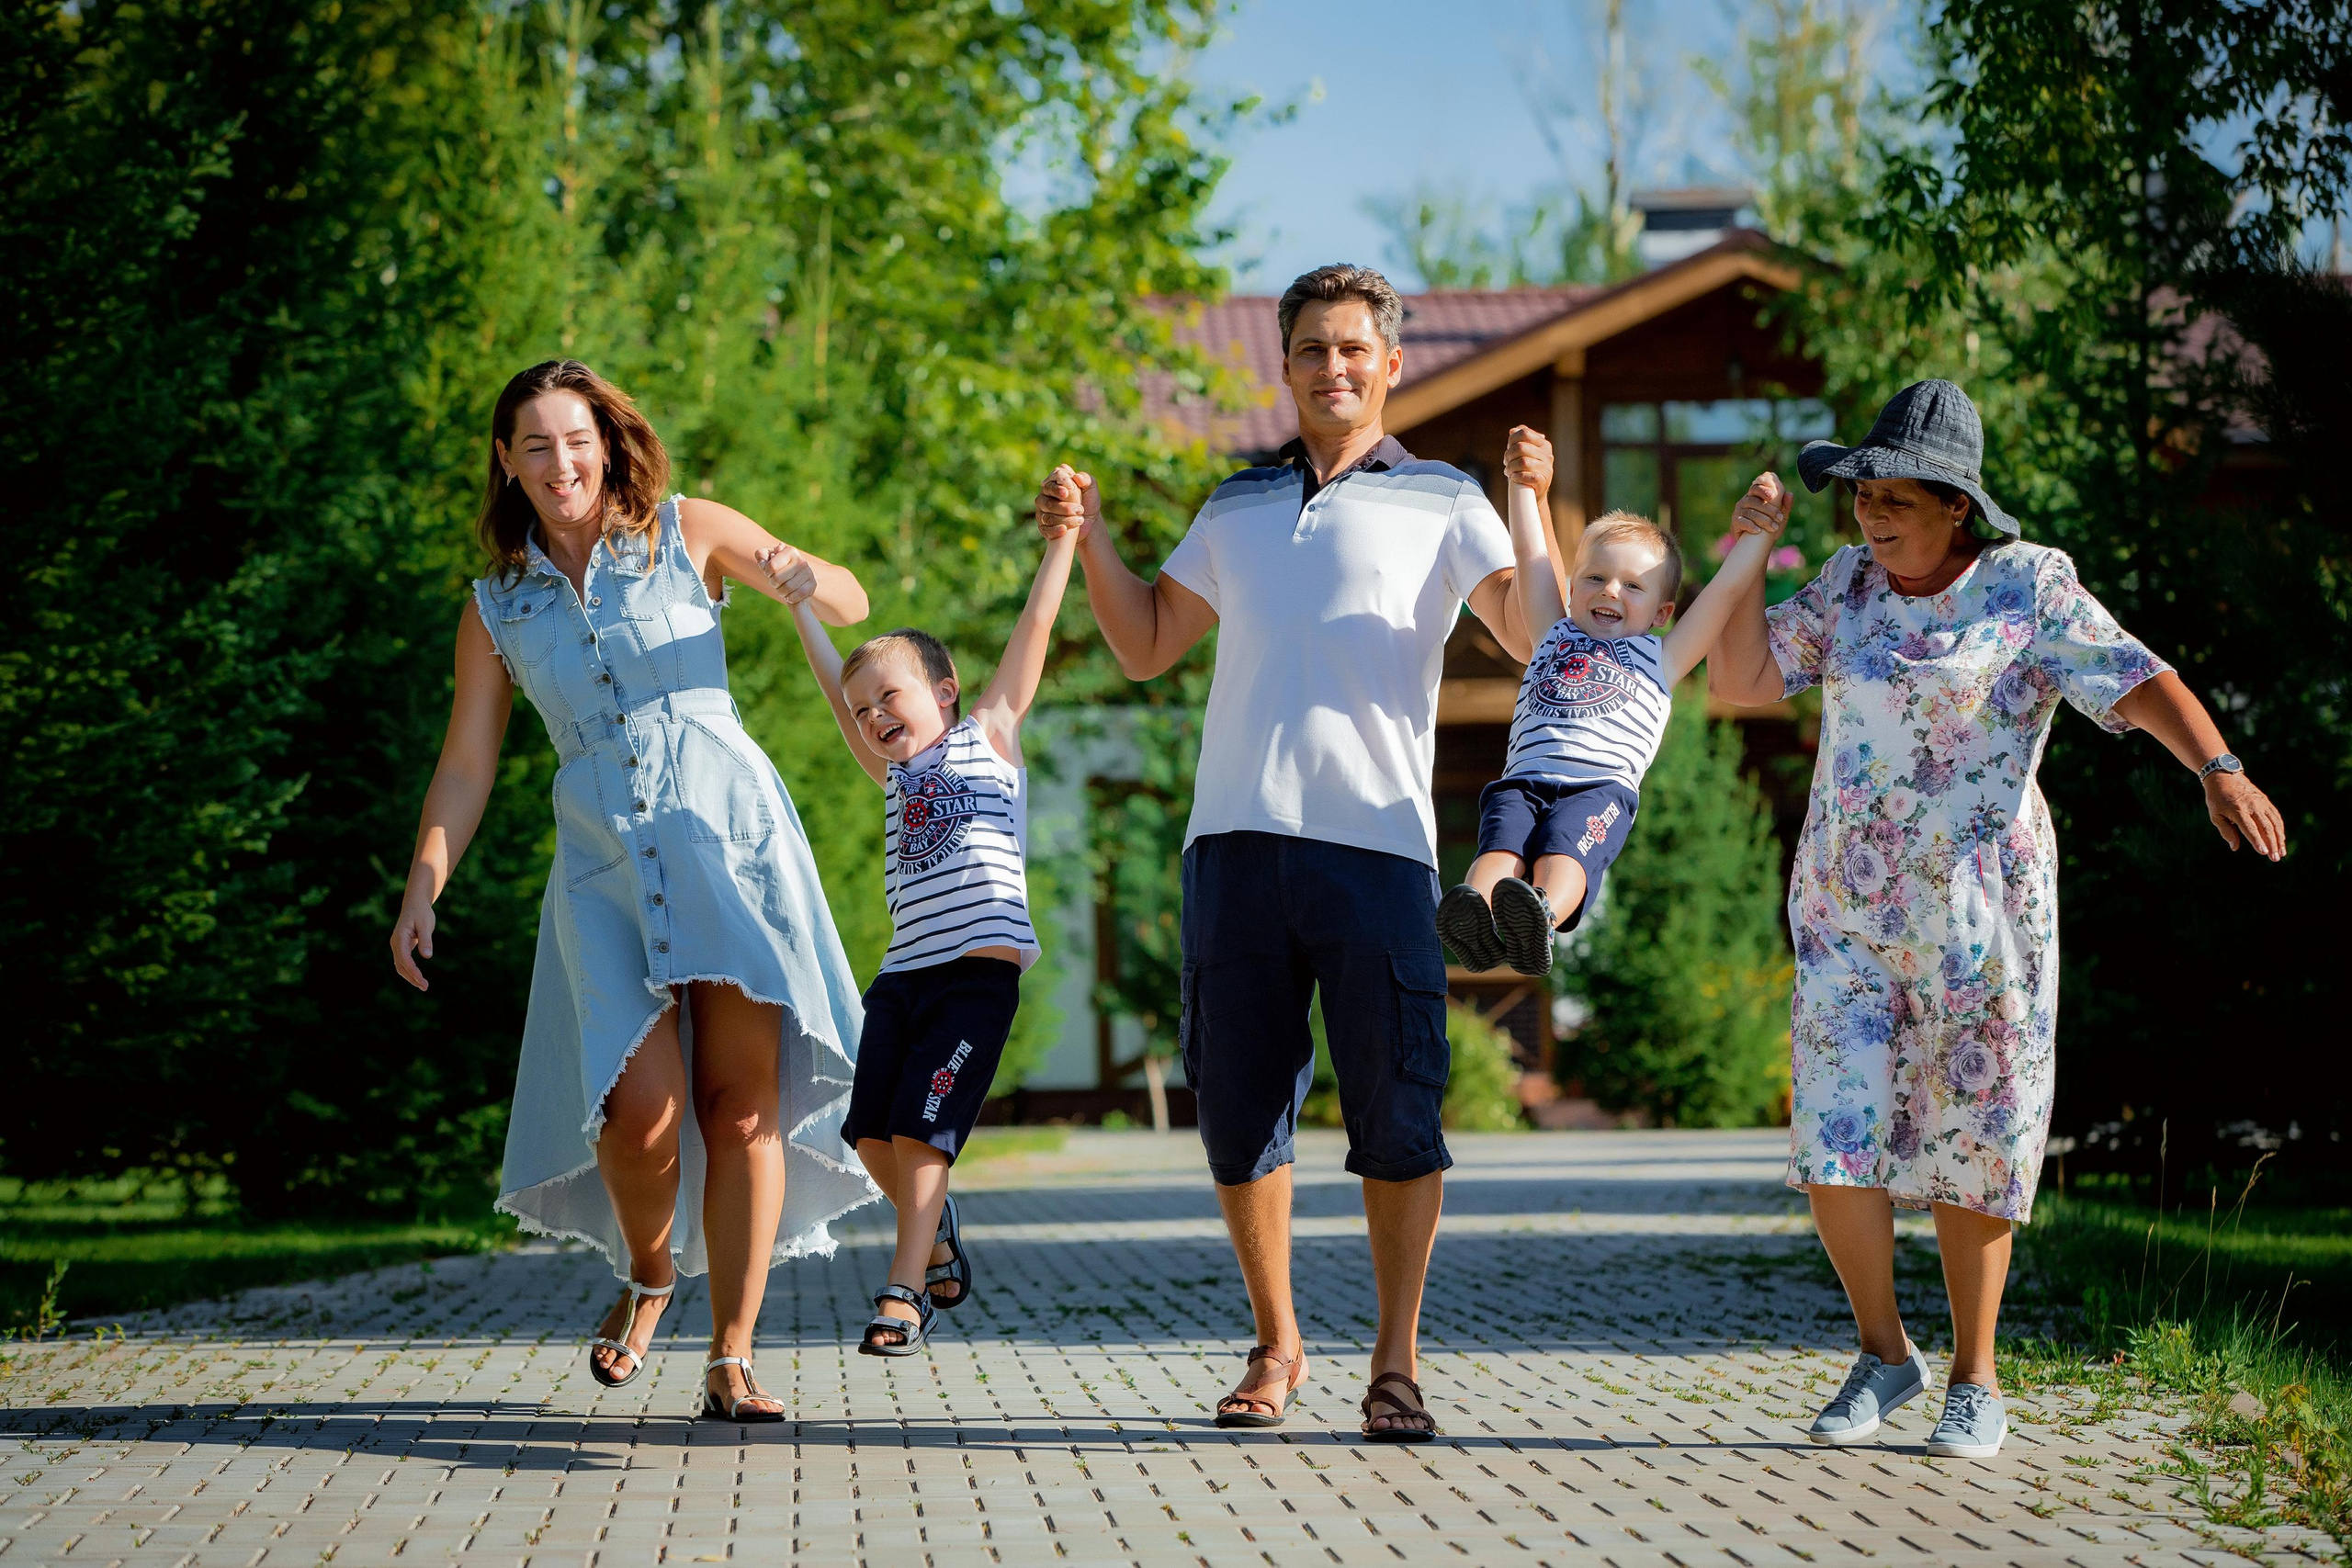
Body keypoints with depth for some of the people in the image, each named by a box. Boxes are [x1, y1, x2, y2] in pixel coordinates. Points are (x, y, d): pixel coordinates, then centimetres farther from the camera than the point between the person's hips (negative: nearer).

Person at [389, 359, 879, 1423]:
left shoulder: (686, 535, 7)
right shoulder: (496, 608, 12)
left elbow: (850, 602, 10)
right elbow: (464, 770, 13)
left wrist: (798, 579, -13)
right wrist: (420, 893, 3)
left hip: (730, 835, -1)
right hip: (605, 868, 1)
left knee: (743, 1097, -11)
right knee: (642, 1106, -16)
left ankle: (731, 1363, -5)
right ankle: (648, 1278, 16)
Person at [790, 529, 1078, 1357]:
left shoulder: (988, 736, 10)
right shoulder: (894, 774, 22)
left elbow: (1035, 627, 7)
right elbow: (835, 682, 26)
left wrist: (1066, 532, 4)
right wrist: (799, 600, 28)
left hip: (978, 969, -6)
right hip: (903, 973, 6)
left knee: (919, 1134, -12)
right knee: (873, 1137, 1)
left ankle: (904, 1291, -8)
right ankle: (935, 1233, 25)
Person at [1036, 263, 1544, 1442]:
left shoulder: (1439, 501, 11)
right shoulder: (1239, 508, 22)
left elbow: (1535, 637, 0)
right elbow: (1147, 646, 25)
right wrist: (1090, 539, 13)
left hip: (1376, 839, -3)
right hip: (1236, 836, 3)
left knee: (1396, 1110, -7)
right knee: (1238, 1108, 4)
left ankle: (1395, 1366, 1)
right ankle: (1275, 1346, 18)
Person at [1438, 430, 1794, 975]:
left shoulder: (1658, 658, 29)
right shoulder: (1554, 635, 36)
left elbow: (1727, 588, 27)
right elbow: (1532, 557, 37)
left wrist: (1759, 531, 26)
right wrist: (1525, 486, 39)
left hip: (1602, 783, -2)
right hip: (1523, 778, 3)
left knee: (1563, 849, -35)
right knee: (1502, 842, -31)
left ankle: (1541, 917, -64)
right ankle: (1474, 913, -58)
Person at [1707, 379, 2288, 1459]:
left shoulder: (2028, 589, -6)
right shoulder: (1851, 584, 6)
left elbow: (2137, 683, -17)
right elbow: (1739, 680, 4)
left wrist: (2220, 772, -34)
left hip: (1978, 913, -3)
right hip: (1846, 913, 3)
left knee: (1968, 1147, 4)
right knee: (1835, 1141, -6)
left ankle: (1974, 1381, 19)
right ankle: (1885, 1356, 14)